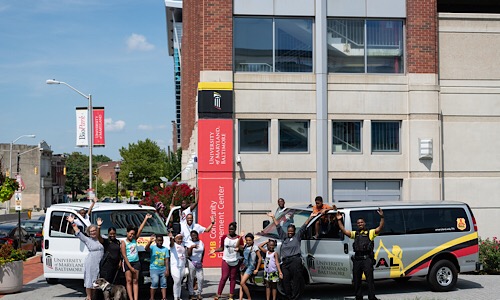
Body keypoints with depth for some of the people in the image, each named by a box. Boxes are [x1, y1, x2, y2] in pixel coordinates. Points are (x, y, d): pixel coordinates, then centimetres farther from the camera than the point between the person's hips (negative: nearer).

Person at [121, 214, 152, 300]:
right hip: (128, 263, -5)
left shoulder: (134, 240, 9)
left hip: (136, 262, 5)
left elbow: (140, 229, 7)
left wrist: (146, 218, 4)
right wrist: (130, 267, -15)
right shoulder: (124, 243, -5)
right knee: (129, 281, -5)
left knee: (135, 281, 0)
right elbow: (124, 256, -10)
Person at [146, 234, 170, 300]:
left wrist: (167, 270, -3)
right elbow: (146, 248, -21)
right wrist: (150, 242, -39)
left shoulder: (165, 249, 9)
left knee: (163, 284, 4)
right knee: (155, 282, -16)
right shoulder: (153, 247, 0)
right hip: (154, 269, -4)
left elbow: (166, 260, 6)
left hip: (163, 269, 4)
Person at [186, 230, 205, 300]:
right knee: (191, 279, -2)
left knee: (201, 278, 0)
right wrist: (191, 247, -26)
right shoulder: (189, 243, -5)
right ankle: (191, 294, 6)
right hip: (191, 263, -4)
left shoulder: (201, 242, 8)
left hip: (199, 263, 4)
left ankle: (199, 293, 13)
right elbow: (189, 254, -12)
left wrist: (201, 261, 10)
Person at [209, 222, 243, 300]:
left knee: (233, 278, 7)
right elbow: (221, 248, 8)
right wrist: (215, 250, -6)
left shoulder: (239, 238, -2)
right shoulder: (224, 237, 1)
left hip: (235, 261, 1)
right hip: (226, 260, 0)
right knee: (224, 277, -9)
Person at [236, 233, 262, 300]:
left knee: (242, 283, -15)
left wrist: (257, 269, -7)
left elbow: (260, 258, -6)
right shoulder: (245, 246, 11)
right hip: (244, 266, 7)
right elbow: (237, 246, 5)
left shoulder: (255, 247, -6)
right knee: (241, 284, 1)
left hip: (250, 267, -7)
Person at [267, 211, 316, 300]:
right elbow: (278, 226, 24)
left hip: (295, 260, -4)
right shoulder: (284, 237, 21)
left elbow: (304, 226, 8)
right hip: (285, 262, 4)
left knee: (296, 280, -8)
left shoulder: (297, 236, 12)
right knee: (285, 280, 1)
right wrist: (273, 217, 26)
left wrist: (310, 217, 3)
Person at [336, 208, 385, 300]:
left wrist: (382, 217, -17)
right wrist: (339, 220, 7)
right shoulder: (355, 234, 19)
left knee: (370, 279, -5)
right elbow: (343, 230, 13)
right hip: (357, 259, 5)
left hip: (367, 259, -4)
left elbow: (380, 228, -5)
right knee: (356, 280, 9)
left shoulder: (370, 232, 8)